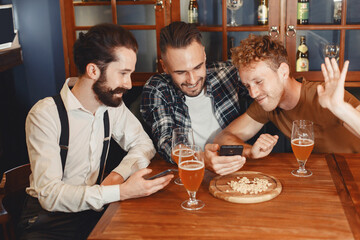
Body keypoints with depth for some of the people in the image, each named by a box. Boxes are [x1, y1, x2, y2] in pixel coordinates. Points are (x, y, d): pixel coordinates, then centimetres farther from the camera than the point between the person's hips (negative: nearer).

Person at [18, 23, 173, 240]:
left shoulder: (113, 105, 1)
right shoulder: (45, 114, -18)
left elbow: (143, 144, 8)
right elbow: (49, 193, -24)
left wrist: (119, 174, -13)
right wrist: (121, 192, -32)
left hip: (95, 207, 5)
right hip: (50, 216, -5)